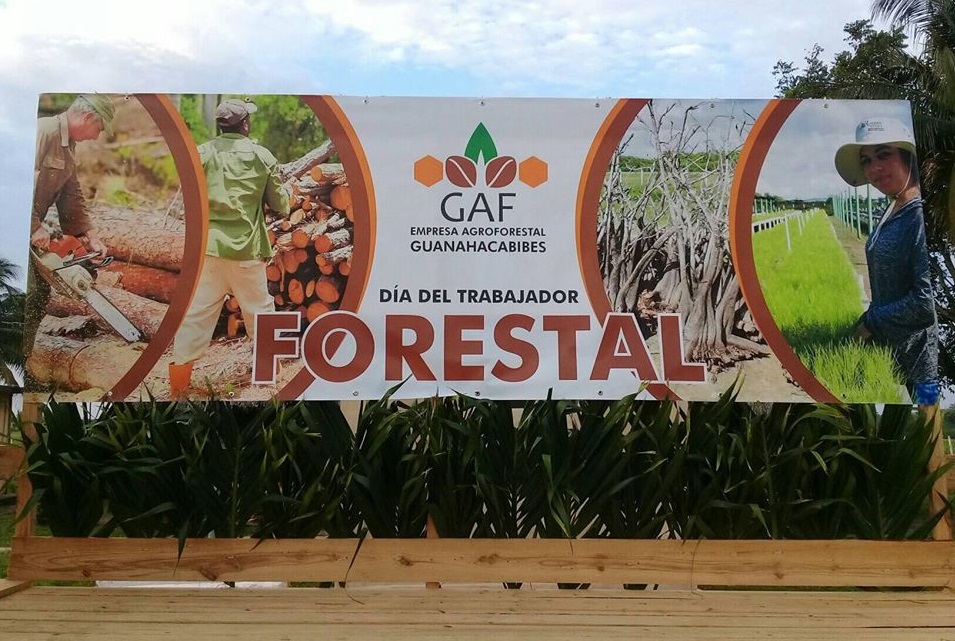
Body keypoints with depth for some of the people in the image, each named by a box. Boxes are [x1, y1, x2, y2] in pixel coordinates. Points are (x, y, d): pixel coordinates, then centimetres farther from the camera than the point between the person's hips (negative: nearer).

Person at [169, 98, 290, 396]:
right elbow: (281, 205, 5)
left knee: (196, 312, 7)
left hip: (207, 246, 1)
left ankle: (180, 374, 10)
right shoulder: (262, 156, -2)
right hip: (247, 249, -1)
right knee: (259, 308, 15)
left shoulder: (200, 153, 0)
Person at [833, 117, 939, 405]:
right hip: (893, 345, 9)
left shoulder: (921, 215, -22)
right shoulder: (891, 212, 5)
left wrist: (871, 321, -15)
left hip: (922, 350, -8)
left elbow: (927, 300, -25)